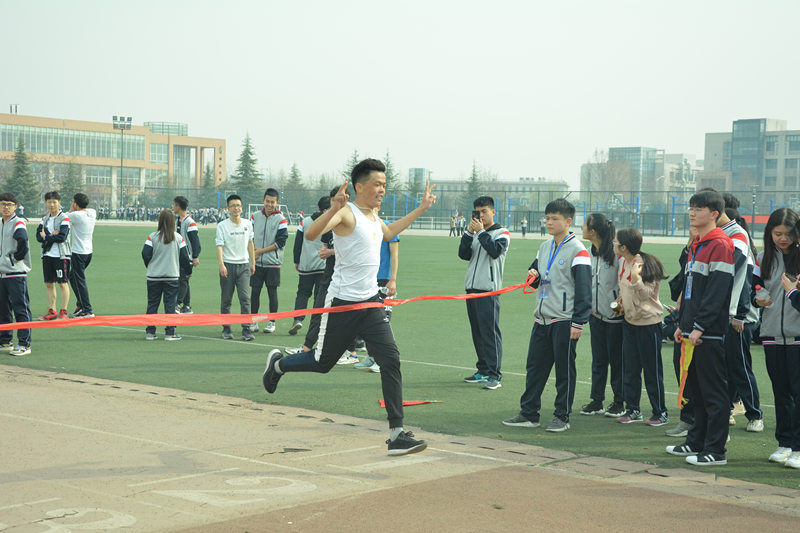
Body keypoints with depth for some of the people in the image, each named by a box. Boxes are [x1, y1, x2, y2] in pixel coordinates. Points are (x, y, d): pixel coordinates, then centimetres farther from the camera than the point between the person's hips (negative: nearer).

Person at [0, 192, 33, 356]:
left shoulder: (18, 223, -11)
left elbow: (23, 240, -30)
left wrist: (16, 258, -18)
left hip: (16, 273, -9)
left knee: (21, 309, -6)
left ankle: (24, 344, -4)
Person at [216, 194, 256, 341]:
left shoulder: (248, 224, 8)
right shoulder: (222, 225, -3)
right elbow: (219, 246, -10)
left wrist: (253, 263, 17)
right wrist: (221, 265, -21)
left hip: (243, 265, 2)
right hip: (228, 265, -2)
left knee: (245, 298, -9)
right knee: (226, 300, 5)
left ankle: (246, 330, -10)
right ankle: (226, 330, 15)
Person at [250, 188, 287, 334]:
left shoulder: (281, 220, -4)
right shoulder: (255, 217, 7)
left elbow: (281, 242, -9)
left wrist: (262, 250, -11)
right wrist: (253, 250, -7)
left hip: (273, 262, -3)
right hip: (257, 262, 3)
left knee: (272, 292, 2)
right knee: (255, 292, 4)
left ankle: (271, 322, 11)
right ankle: (253, 322, 13)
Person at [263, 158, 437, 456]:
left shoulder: (373, 214, 12)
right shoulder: (346, 213, -14)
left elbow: (387, 233, 37)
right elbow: (311, 234, -30)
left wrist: (420, 209, 37)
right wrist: (333, 208, -44)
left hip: (371, 302, 7)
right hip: (342, 302, -6)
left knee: (390, 360, -8)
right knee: (323, 363, 8)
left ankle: (396, 434, -9)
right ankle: (278, 364, 40)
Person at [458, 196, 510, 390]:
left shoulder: (502, 233, 1)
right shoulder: (475, 233, 18)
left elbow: (495, 251, -17)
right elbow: (463, 254, 6)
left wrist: (481, 232, -13)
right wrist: (469, 232, -4)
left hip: (489, 289, -7)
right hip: (471, 287, 7)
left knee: (490, 331, -10)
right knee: (477, 332, 10)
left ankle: (494, 375, -10)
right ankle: (483, 371, 18)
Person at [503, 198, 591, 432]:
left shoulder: (577, 250, -10)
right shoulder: (545, 247, 14)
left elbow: (584, 289, -13)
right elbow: (536, 279, 26)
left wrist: (578, 322, -17)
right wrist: (533, 275, 1)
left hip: (564, 321, -7)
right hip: (542, 318, 8)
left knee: (564, 369, 1)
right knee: (535, 367, 9)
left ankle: (562, 417, 9)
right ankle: (528, 414, 16)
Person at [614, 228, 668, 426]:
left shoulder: (645, 265, -18)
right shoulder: (623, 261, 6)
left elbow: (646, 294, -20)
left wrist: (636, 278, -34)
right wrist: (622, 298, 6)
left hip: (648, 321, -8)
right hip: (629, 320, 8)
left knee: (652, 369, -1)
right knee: (630, 368, 10)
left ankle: (660, 413, 7)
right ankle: (632, 410, 20)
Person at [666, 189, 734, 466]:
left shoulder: (720, 245, -13)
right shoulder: (697, 245, 17)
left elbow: (717, 292, -19)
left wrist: (699, 327, -21)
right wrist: (682, 324, 18)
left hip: (709, 334, -10)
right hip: (692, 332, 10)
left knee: (713, 392, -4)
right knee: (696, 389, 16)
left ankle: (715, 451, 0)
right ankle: (695, 443, 25)